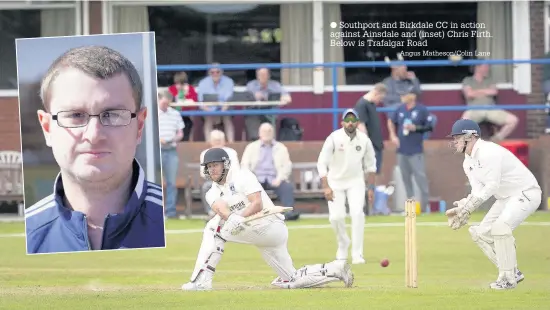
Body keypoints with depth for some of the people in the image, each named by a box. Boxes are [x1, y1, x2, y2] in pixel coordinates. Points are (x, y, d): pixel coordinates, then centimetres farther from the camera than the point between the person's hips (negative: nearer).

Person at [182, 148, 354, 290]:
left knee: (215, 227, -19)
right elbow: (220, 208, -12)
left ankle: (202, 280, -22)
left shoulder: (241, 176, -4)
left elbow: (257, 204, -17)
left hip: (271, 225, -8)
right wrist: (231, 217, -36)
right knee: (292, 280, 6)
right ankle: (336, 269, 15)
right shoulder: (212, 193, 13)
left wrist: (239, 218, -33)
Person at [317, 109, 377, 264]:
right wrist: (326, 187, -27)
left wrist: (371, 188, 4)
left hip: (356, 182, 1)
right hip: (335, 182, -1)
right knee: (336, 216, -8)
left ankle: (357, 254, -12)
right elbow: (322, 163, -18)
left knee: (357, 213, -17)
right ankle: (343, 244, 24)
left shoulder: (364, 139, -8)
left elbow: (370, 164, 5)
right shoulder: (334, 138, -18)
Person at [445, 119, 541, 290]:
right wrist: (463, 207, -17)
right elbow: (478, 191, 2)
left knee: (500, 227, -30)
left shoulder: (488, 152, -22)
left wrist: (468, 205, -32)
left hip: (526, 193, -10)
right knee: (480, 233, 5)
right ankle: (513, 273, 14)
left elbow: (493, 185, -28)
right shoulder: (468, 163, 8)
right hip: (505, 198, 10)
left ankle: (508, 278, -18)